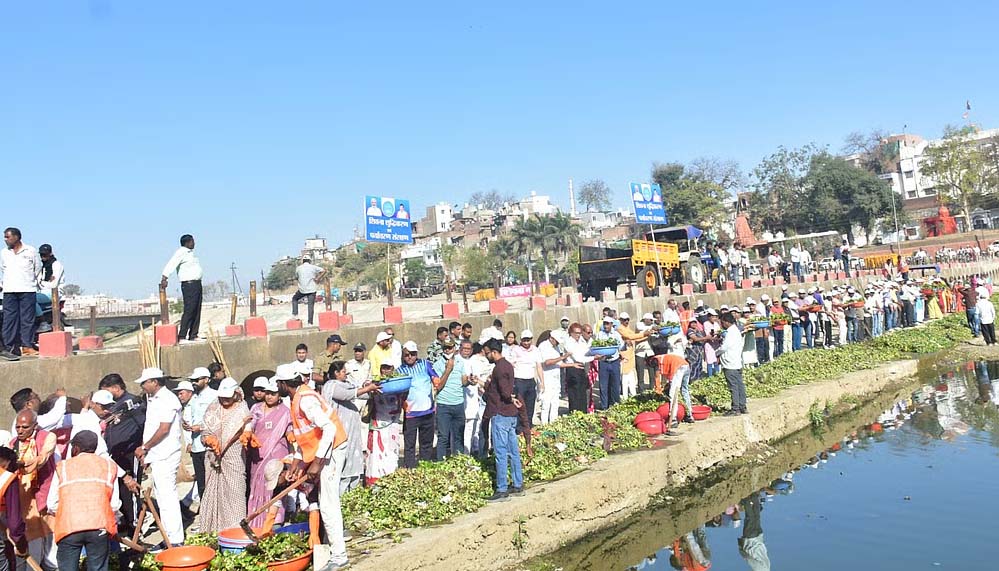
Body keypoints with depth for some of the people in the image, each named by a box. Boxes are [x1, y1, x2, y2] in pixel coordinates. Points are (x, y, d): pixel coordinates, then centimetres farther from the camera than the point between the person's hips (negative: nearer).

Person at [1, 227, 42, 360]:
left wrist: (35, 283, 16)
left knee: (28, 319, -3)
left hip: (28, 290, -2)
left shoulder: (31, 251, 6)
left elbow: (38, 269, 14)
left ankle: (27, 346, -1)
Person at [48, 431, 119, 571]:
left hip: (68, 527, 0)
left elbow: (52, 505, 11)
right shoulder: (109, 466, 15)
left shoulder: (62, 467, 14)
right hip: (100, 527, 1)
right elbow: (115, 504, 10)